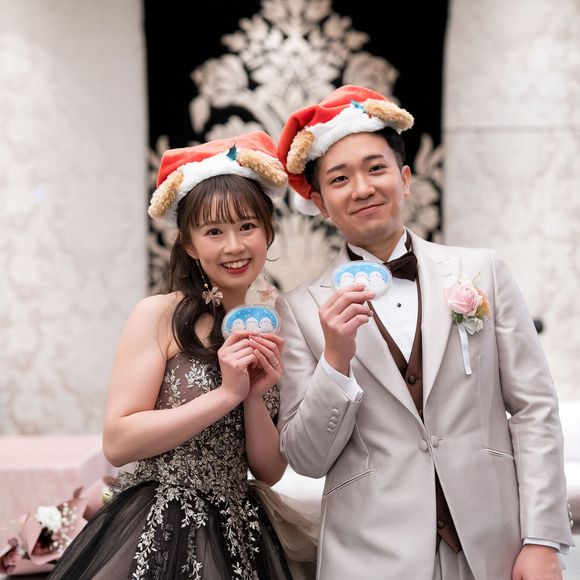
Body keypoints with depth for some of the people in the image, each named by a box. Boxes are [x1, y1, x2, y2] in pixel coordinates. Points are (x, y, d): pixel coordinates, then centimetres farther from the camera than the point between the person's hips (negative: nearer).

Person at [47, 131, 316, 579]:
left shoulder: (271, 335, 4)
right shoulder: (159, 316, -9)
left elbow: (270, 471, 3)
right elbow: (118, 442, -15)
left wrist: (256, 398, -14)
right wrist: (226, 394, -19)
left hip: (240, 539, 5)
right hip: (156, 536, -4)